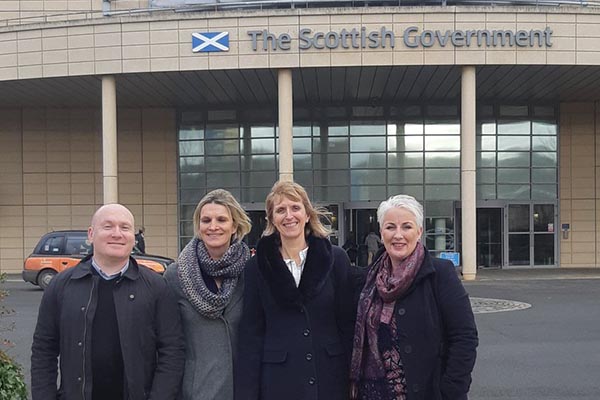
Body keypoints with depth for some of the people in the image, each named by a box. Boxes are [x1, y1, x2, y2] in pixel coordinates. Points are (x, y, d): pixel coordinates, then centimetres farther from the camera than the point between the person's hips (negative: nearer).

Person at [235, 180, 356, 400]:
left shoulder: (336, 258, -1)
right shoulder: (257, 266, 0)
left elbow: (348, 324, 1)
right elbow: (251, 333, 0)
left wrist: (354, 378, -2)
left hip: (331, 378, 0)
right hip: (277, 381, 0)